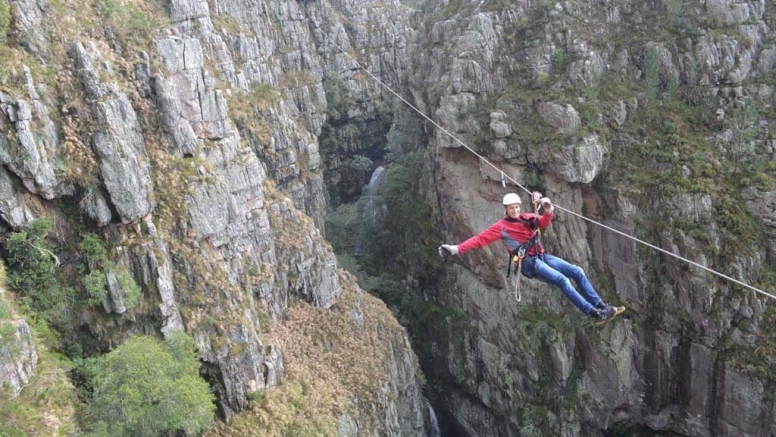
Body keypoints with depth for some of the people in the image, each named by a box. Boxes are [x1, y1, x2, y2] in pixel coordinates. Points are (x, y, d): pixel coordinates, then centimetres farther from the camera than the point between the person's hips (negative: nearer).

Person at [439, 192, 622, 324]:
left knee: (577, 271, 3)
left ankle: (600, 305, 8)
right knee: (562, 280, -24)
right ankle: (595, 313, -24)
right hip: (529, 263, -7)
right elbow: (481, 239, -11)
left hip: (542, 256, 7)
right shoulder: (501, 226, -4)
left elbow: (544, 223, 2)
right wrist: (457, 249, -21)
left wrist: (548, 211, -20)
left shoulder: (526, 217, 13)